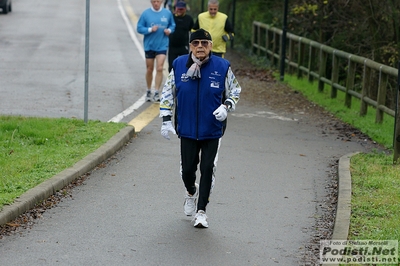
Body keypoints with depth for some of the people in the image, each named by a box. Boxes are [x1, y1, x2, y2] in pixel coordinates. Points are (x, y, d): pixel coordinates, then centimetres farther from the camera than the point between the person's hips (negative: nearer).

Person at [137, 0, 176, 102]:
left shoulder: (167, 13, 0)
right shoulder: (145, 13, -5)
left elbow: (172, 25, 14)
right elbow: (139, 28, -4)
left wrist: (169, 30, -7)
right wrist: (150, 29, -19)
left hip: (162, 45, 0)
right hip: (149, 45, 0)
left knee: (159, 69, -11)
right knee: (149, 69, 10)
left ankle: (157, 93, -8)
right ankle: (148, 91, 27)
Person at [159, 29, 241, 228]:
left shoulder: (222, 67, -5)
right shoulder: (179, 65, -3)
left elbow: (235, 91, 8)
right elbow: (168, 93, 7)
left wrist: (226, 106, -11)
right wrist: (166, 120, 2)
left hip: (212, 130, -1)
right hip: (186, 128, 1)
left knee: (207, 169, -4)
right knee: (187, 169, 3)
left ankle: (201, 210, 8)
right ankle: (191, 192, 38)